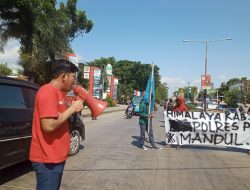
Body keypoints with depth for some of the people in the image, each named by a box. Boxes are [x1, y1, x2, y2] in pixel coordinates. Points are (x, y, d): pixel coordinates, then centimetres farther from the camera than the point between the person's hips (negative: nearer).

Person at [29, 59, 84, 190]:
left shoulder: (57, 92, 10)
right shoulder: (48, 91, -20)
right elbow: (49, 126, -29)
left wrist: (74, 108, 2)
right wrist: (72, 108, -19)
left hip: (56, 156, 10)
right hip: (47, 159, -10)